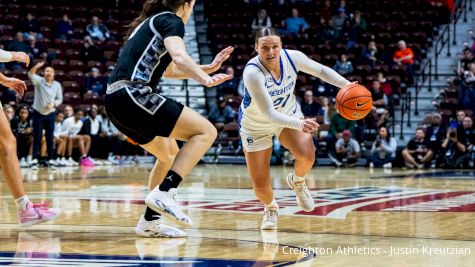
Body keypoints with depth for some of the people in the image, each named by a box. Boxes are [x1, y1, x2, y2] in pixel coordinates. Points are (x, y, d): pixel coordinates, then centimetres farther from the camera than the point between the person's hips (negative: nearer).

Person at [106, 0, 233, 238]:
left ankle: (150, 221, 22)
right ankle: (163, 193, -21)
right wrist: (205, 79, -30)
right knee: (205, 131, -11)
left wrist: (207, 68, 41)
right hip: (133, 95, -10)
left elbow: (169, 70, 42)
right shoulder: (171, 20, 1)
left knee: (170, 154, 24)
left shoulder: (150, 23, 29)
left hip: (115, 100, 10)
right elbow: (179, 57, -20)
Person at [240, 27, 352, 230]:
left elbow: (320, 70, -4)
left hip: (289, 114, 3)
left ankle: (297, 181, 11)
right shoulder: (252, 72, -36)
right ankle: (271, 209, 37)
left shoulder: (292, 57, -23)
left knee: (307, 155, -26)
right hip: (256, 126, -3)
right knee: (261, 186, -1)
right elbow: (269, 114, -39)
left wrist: (346, 84, -20)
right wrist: (299, 124, -54)